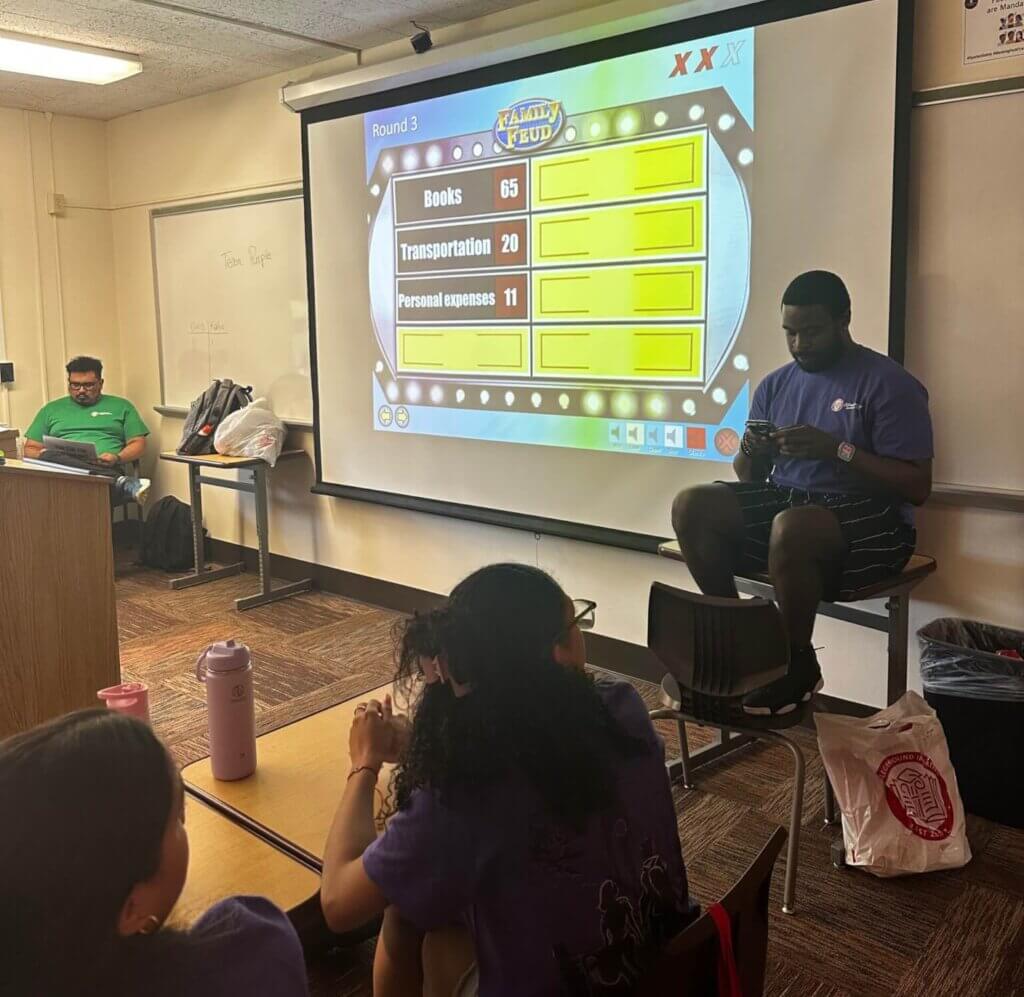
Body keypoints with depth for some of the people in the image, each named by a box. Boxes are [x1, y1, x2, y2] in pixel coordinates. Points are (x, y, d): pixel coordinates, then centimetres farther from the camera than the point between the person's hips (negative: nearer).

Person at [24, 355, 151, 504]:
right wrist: (44, 456, -3)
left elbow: (138, 443, 13)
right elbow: (30, 449, 23)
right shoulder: (52, 409, 25)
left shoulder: (121, 406, 20)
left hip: (105, 468, -2)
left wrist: (117, 458, -9)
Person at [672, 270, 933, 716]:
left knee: (791, 527, -38)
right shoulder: (776, 384, 11)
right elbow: (750, 477, 15)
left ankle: (797, 663, -13)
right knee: (691, 506, -16)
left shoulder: (889, 384, -7)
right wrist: (750, 453, -10)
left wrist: (838, 450, -23)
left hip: (870, 519, -6)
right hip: (784, 500, 6)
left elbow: (917, 486, -12)